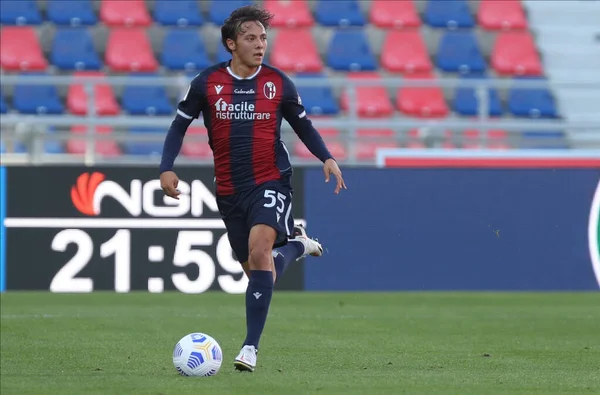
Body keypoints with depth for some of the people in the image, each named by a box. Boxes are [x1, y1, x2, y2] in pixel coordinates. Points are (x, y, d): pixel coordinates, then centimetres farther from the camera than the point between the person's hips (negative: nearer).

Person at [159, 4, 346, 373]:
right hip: (230, 190, 3)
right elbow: (180, 124, 7)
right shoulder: (207, 83, -3)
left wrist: (327, 158, -5)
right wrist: (167, 168, -7)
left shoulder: (279, 83, -3)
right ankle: (294, 244, 49)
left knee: (259, 250, -27)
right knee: (258, 270, 12)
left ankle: (251, 346, -23)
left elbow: (303, 125, 11)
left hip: (271, 182, -3)